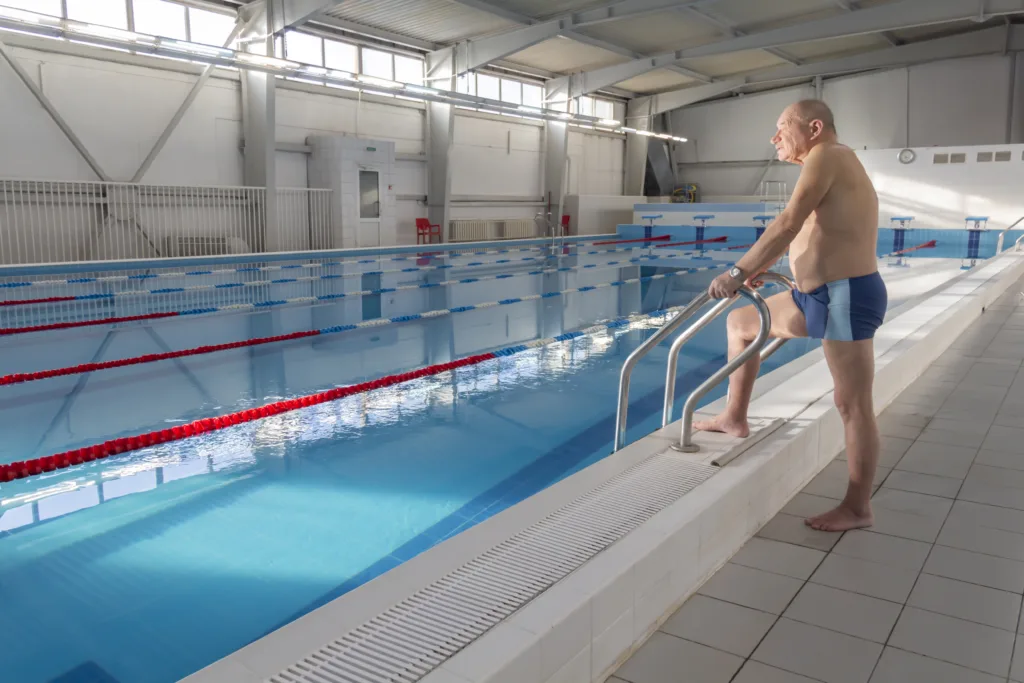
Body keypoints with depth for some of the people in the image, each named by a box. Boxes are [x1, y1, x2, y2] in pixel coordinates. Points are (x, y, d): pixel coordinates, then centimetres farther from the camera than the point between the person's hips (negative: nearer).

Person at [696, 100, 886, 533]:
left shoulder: (826, 155, -12)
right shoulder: (827, 165, 18)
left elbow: (788, 225, -22)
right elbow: (798, 235, 22)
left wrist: (738, 273, -19)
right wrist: (757, 269, 16)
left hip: (847, 296, -10)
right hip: (816, 295, 10)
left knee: (853, 405, -2)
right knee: (740, 323, 17)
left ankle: (858, 508, 10)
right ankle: (735, 418, 26)